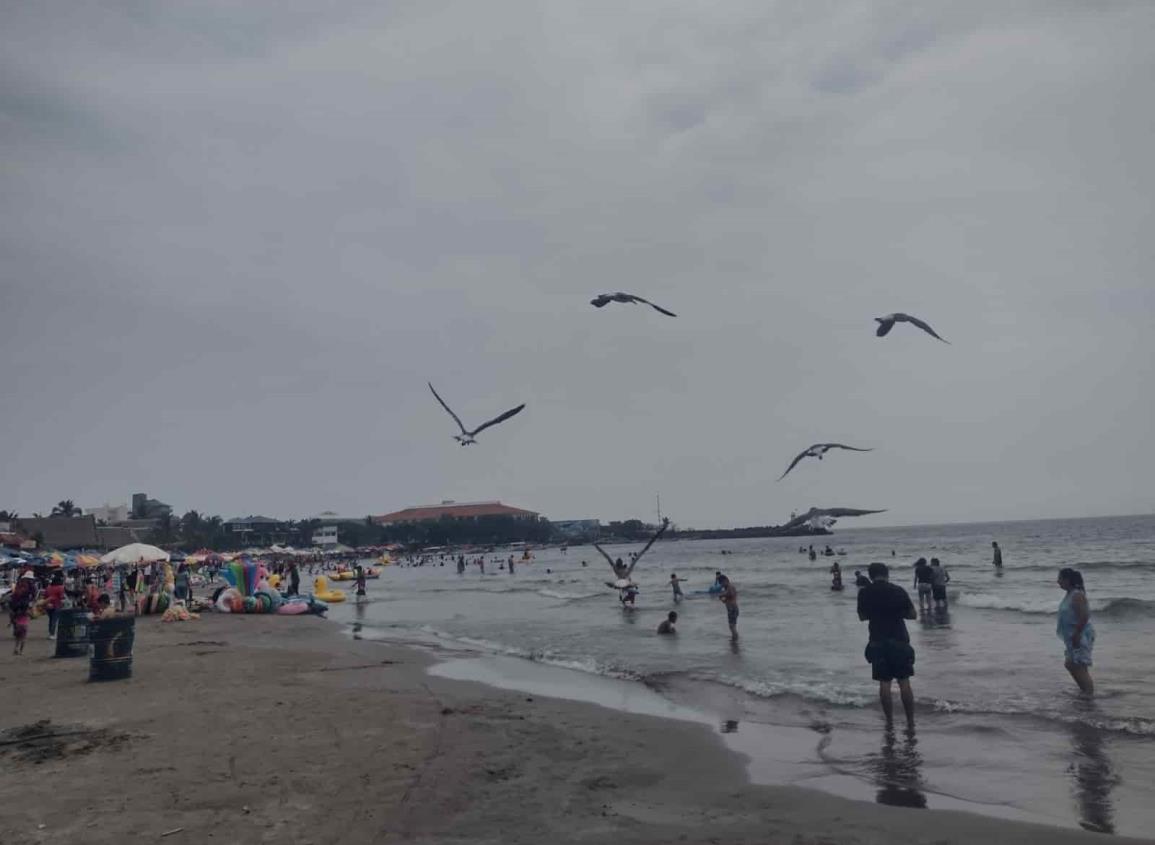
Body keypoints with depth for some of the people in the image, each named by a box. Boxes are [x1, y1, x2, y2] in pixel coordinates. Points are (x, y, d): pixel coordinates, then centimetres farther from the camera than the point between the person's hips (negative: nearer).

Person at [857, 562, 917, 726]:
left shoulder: (864, 593, -1)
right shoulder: (898, 590, -4)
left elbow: (862, 616, 9)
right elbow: (913, 614, 0)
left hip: (878, 642, 1)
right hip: (899, 640, 0)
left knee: (884, 683, 7)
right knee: (904, 682, 6)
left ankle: (890, 721, 10)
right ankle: (911, 721, 10)